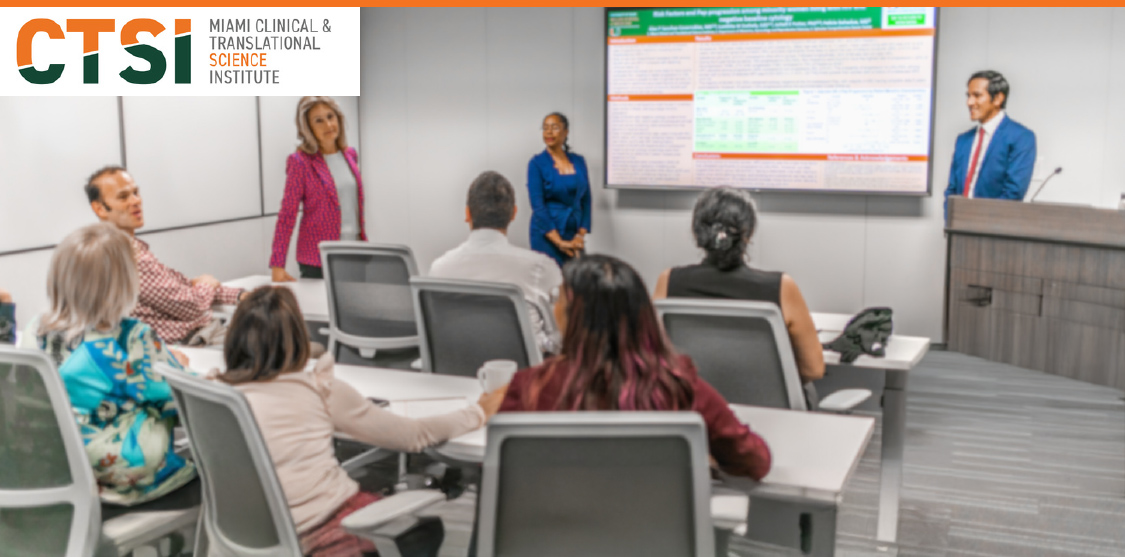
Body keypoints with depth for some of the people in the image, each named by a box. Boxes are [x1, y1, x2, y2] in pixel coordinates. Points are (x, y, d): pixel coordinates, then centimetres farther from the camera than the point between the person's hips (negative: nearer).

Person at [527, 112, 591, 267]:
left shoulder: (579, 161, 8)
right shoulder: (537, 163, -5)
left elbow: (586, 200, 8)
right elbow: (538, 205, -10)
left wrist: (581, 235, -5)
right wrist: (559, 242, -15)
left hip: (574, 233, 4)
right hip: (547, 234, -4)